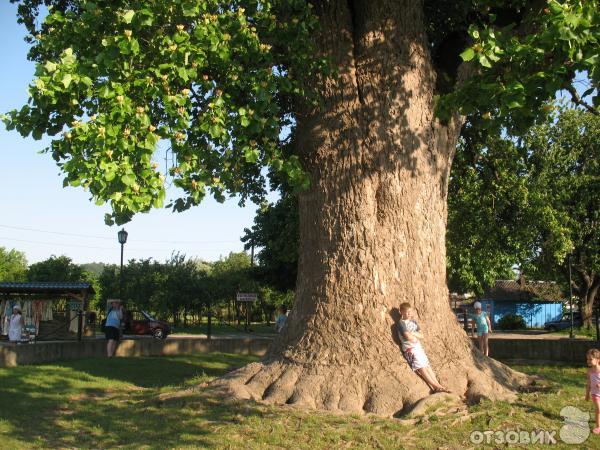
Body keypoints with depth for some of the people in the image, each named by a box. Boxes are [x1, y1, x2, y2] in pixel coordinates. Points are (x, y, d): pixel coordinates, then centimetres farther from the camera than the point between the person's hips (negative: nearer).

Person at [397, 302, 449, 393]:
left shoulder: (414, 322, 17)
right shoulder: (401, 323, -5)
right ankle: (435, 386, -17)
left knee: (427, 366, -4)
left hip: (418, 347, 7)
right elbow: (408, 337, -17)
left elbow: (421, 335, 9)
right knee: (421, 368, -15)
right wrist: (416, 336, 1)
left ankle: (438, 385, -10)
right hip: (409, 348, -7)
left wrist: (413, 333, -7)